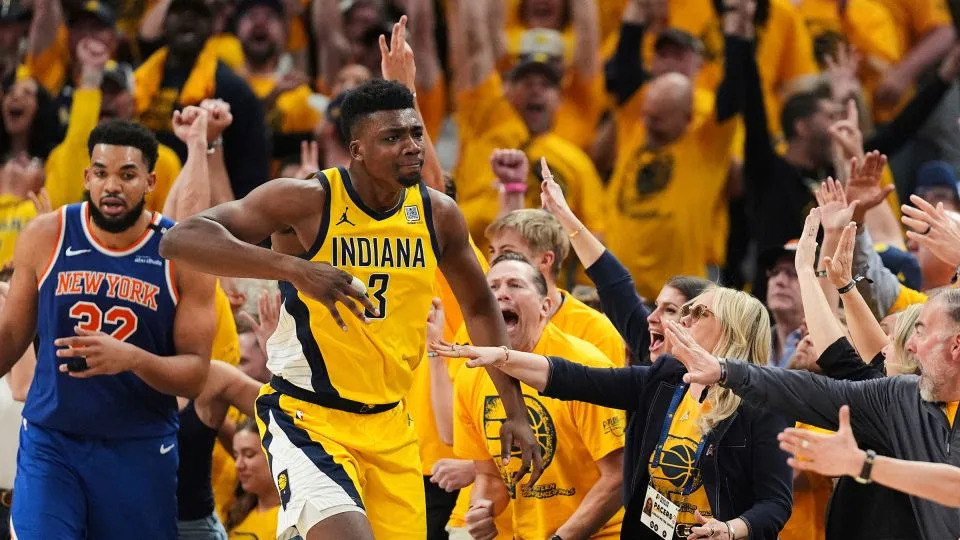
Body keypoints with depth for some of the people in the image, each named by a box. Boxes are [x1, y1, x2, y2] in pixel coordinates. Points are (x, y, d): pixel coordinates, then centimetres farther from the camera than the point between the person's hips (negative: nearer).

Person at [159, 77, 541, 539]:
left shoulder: (438, 214, 0)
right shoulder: (309, 200, -15)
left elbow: (479, 308, 18)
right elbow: (181, 241, -25)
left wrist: (515, 411, 12)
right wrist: (293, 267, -36)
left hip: (387, 423, 6)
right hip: (306, 415, -6)